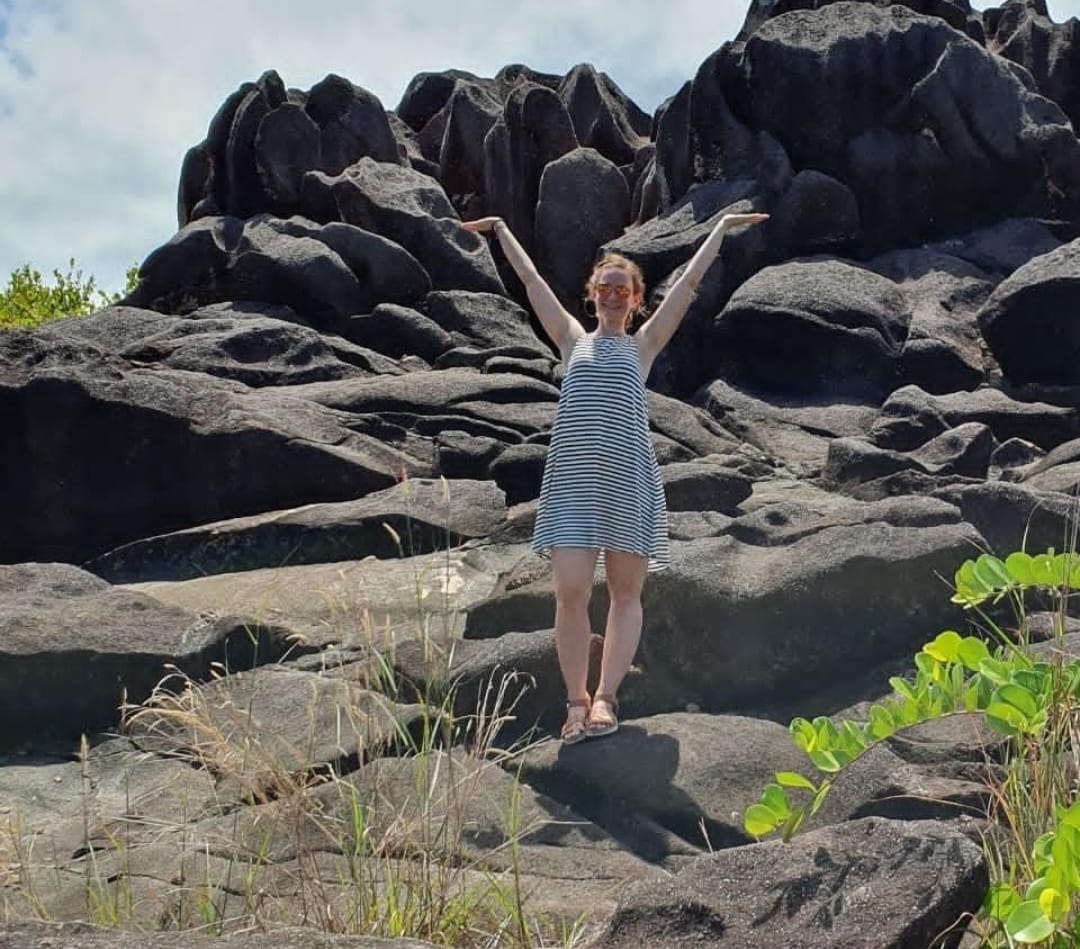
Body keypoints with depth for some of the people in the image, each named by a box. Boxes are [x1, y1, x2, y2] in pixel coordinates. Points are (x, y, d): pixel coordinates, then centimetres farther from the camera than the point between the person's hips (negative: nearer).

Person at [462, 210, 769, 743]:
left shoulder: (643, 345, 15)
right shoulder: (573, 340, 18)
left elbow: (688, 282, 16)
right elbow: (530, 280, 22)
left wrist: (721, 229, 18)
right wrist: (501, 230, 26)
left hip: (629, 478, 0)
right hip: (571, 478, 0)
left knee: (625, 593, 0)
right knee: (571, 592, -9)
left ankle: (605, 696, 3)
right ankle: (576, 700, 0)